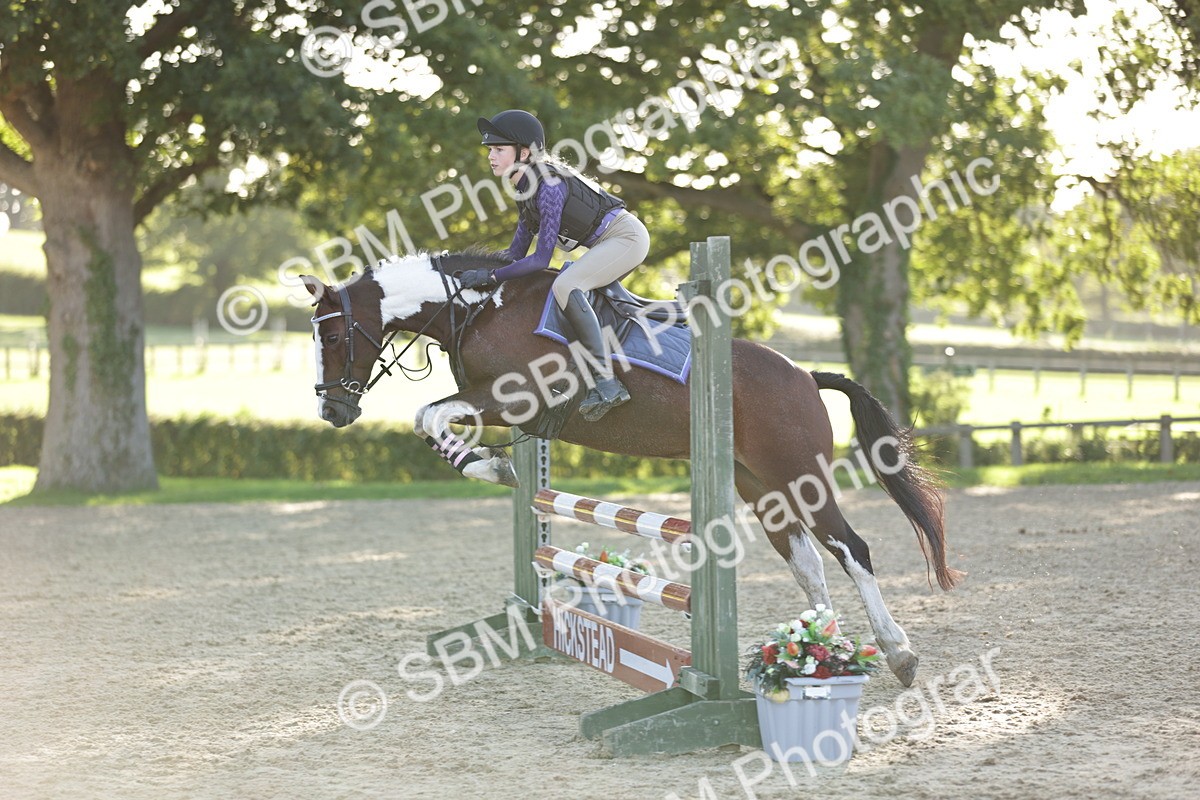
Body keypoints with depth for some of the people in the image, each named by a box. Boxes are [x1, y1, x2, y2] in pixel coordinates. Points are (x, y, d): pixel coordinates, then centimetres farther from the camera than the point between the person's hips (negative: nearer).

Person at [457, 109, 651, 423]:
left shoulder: (549, 187, -23)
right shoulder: (527, 187, 7)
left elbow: (541, 258, -24)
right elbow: (517, 252, 11)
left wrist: (490, 277, -23)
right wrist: (478, 266, 0)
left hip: (627, 237, -11)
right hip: (612, 243, 11)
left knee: (565, 287, -26)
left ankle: (606, 382, -30)